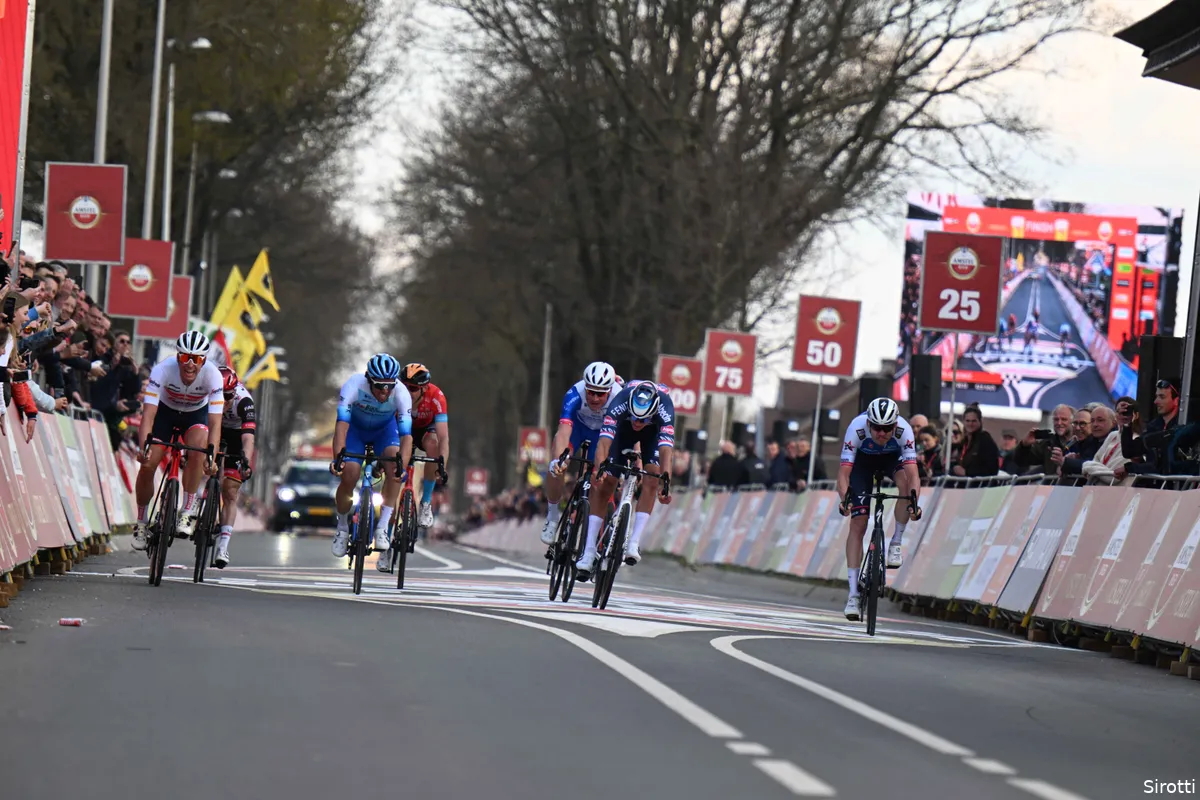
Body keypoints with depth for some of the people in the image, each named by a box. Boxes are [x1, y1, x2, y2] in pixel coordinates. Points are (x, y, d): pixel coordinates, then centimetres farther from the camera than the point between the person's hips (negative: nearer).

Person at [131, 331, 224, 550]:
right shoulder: (163, 370, -34)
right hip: (165, 411, 0)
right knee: (147, 464, -14)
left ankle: (188, 511, -16)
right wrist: (143, 447, -52)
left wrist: (211, 456, -49)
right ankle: (141, 522, 8)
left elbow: (215, 423, -35)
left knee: (198, 448, -31)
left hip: (196, 413, 0)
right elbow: (148, 413, -37)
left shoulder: (212, 375, -32)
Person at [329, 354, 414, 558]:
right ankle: (342, 527, 9)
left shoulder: (401, 394, -33)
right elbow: (342, 424, -43)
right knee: (349, 477, -18)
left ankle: (382, 527, -19)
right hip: (355, 428, -1)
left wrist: (402, 466, -54)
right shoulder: (353, 386, -36)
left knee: (393, 469, -27)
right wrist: (337, 457, -56)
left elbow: (406, 435, -38)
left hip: (385, 429, 1)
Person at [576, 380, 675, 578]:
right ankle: (589, 552, -10)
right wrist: (600, 469, -64)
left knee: (651, 482, -22)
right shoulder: (620, 403, -41)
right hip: (624, 428, 0)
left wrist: (666, 482, -64)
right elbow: (604, 443, -48)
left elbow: (665, 451, -51)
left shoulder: (664, 408, -42)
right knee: (605, 485, -9)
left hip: (654, 430, 0)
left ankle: (634, 544, -20)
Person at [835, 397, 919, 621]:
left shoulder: (903, 430, -36)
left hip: (893, 456, 1)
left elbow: (912, 473, -43)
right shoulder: (857, 428, -38)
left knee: (905, 482, -35)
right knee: (858, 524, -10)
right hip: (863, 459, -1)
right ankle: (853, 594, -8)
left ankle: (895, 544, -13)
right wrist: (844, 499, -58)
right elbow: (844, 472, -40)